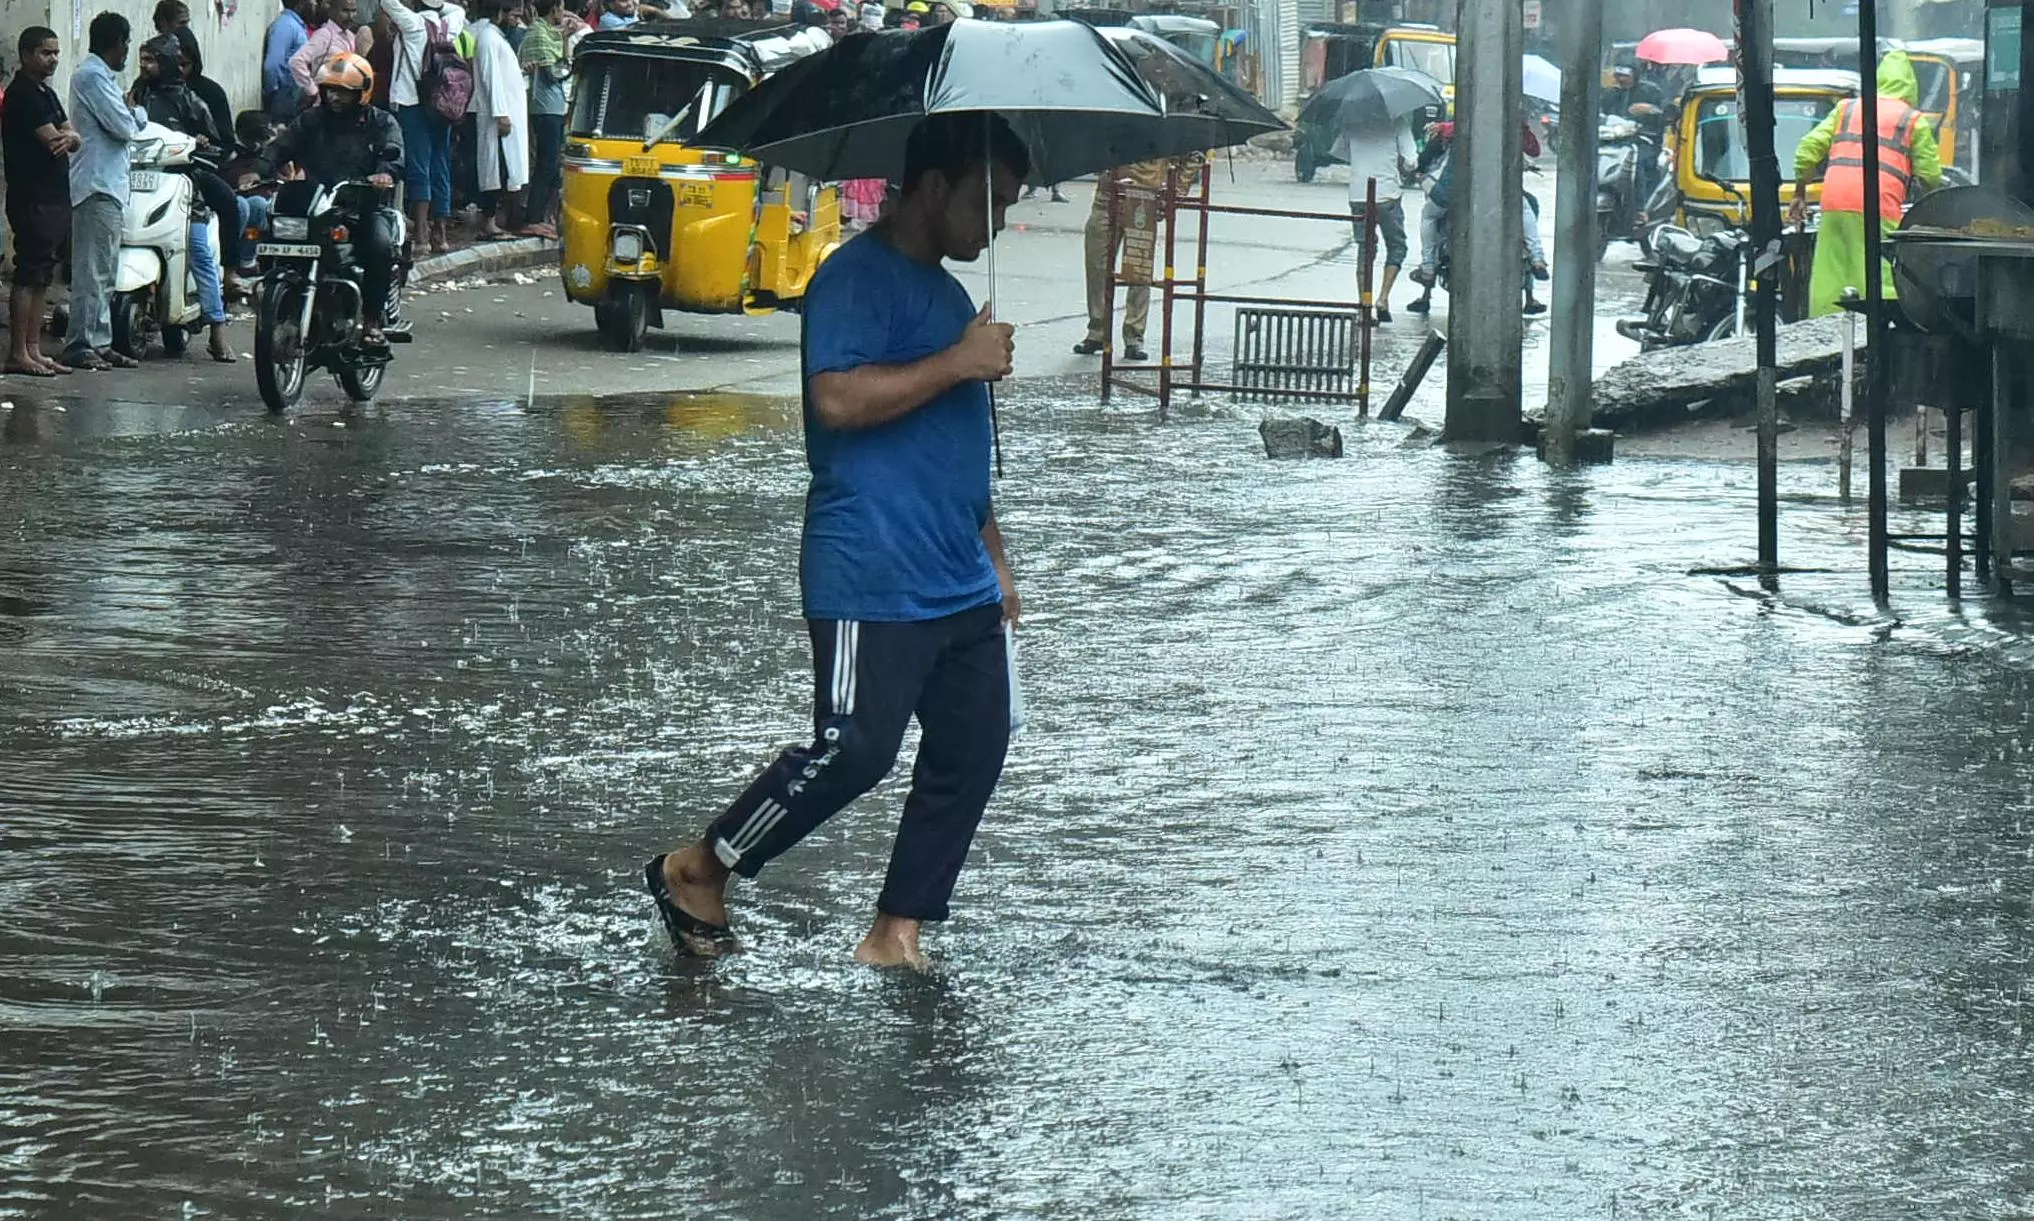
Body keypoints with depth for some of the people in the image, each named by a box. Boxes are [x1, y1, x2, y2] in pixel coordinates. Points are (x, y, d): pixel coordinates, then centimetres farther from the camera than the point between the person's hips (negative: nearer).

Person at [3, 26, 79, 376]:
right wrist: (65, 136, 1)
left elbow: (73, 139, 12)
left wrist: (68, 137, -11)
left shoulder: (46, 94, 18)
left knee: (42, 279, 10)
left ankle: (33, 350, 13)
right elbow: (50, 140, -20)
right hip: (32, 200, -10)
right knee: (28, 277, -9)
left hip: (55, 199, 10)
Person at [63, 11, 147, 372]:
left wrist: (133, 113, 2)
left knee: (104, 271, 12)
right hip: (97, 184, -11)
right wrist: (135, 112, 3)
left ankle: (99, 342, 16)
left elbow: (131, 124, 21)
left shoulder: (101, 76, 20)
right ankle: (80, 345, -12)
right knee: (92, 270, -11)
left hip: (108, 185, 11)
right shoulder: (93, 77, -13)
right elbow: (124, 127, -16)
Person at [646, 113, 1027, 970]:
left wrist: (993, 556, 28)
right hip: (871, 584, -10)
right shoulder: (857, 278, -9)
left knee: (971, 752, 3)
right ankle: (696, 871, 5)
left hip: (959, 584, 10)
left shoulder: (945, 290, 21)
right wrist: (956, 363, -21)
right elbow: (839, 397, -25)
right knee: (855, 752, -11)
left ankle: (897, 932, 9)